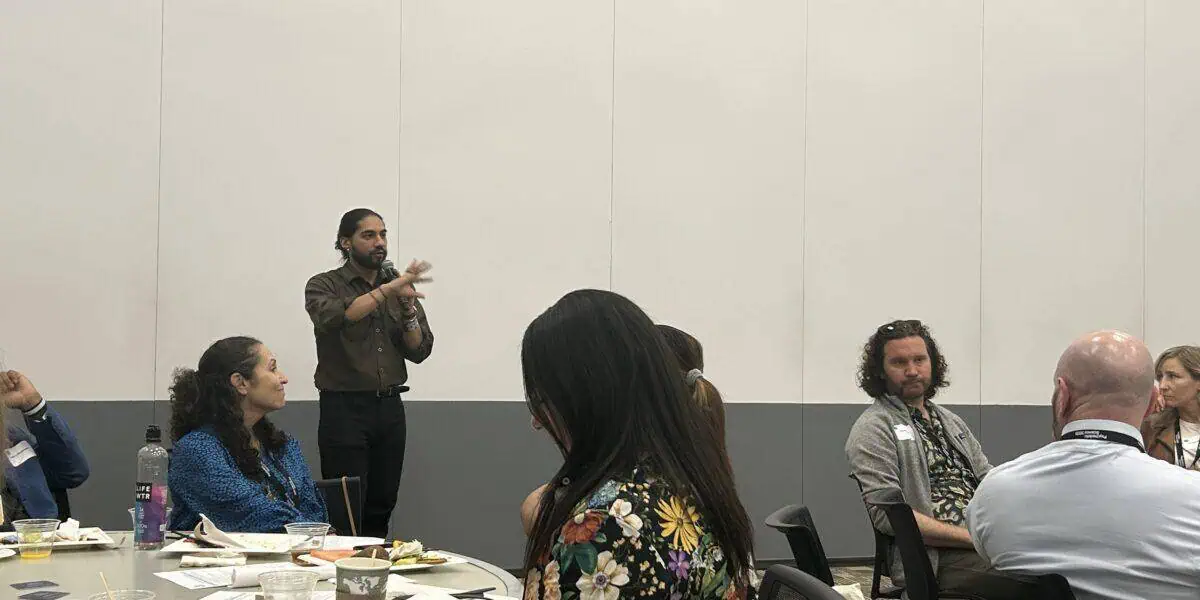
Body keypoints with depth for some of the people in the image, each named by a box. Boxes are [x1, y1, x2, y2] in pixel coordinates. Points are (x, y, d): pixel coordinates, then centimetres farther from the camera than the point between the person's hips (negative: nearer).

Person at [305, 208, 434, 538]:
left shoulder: (401, 286, 12)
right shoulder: (324, 285, -1)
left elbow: (419, 351, 7)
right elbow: (334, 318, -25)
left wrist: (408, 309, -10)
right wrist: (388, 289, -29)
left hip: (390, 408, 5)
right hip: (345, 408, -5)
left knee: (381, 509, 7)